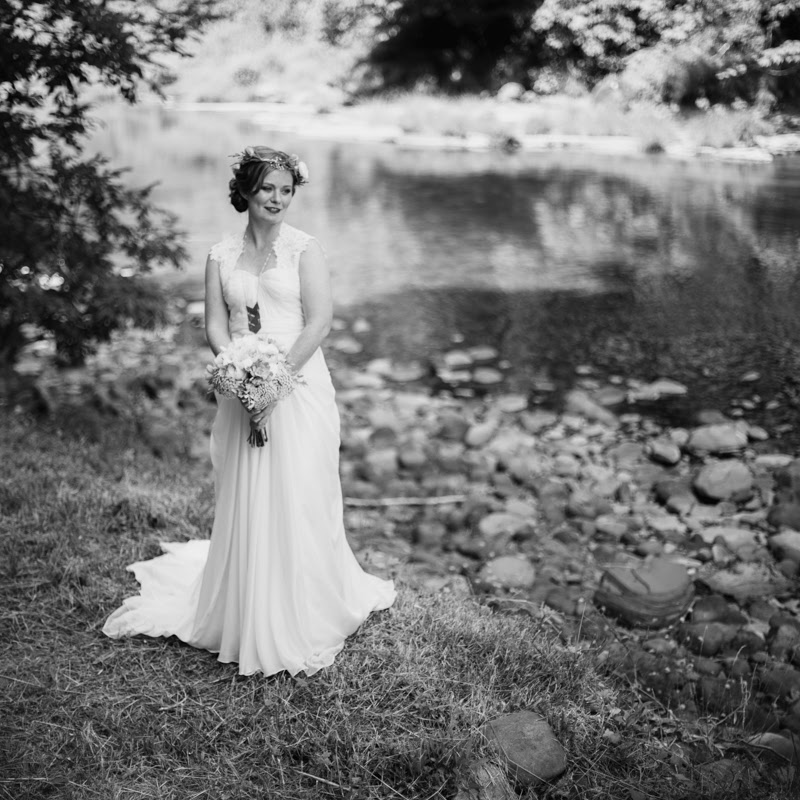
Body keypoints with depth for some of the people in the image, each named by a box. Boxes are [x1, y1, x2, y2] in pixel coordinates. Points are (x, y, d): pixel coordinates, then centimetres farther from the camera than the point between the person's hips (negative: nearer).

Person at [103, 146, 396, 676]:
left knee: (298, 503, -2)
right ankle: (248, 625, 19)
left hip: (299, 389, -3)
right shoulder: (222, 255, 9)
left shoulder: (305, 249, 0)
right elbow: (215, 326, 4)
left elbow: (319, 321, -7)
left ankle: (304, 626, 11)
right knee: (245, 506, 6)